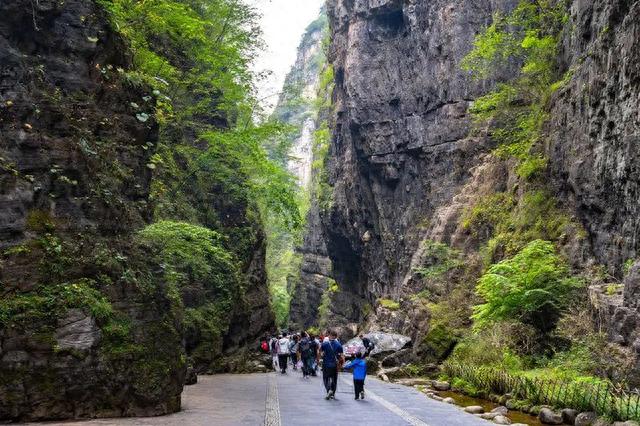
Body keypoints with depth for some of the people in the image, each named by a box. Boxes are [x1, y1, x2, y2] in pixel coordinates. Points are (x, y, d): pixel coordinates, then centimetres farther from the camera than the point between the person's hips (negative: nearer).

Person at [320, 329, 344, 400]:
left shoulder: (325, 344, -9)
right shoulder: (339, 345, -3)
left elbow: (320, 350, 9)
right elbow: (342, 356, -4)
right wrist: (341, 364, 8)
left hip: (326, 365, -3)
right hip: (335, 365, 3)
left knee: (326, 378, 6)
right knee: (334, 379, 15)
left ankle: (329, 390, -18)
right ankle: (333, 394, 19)